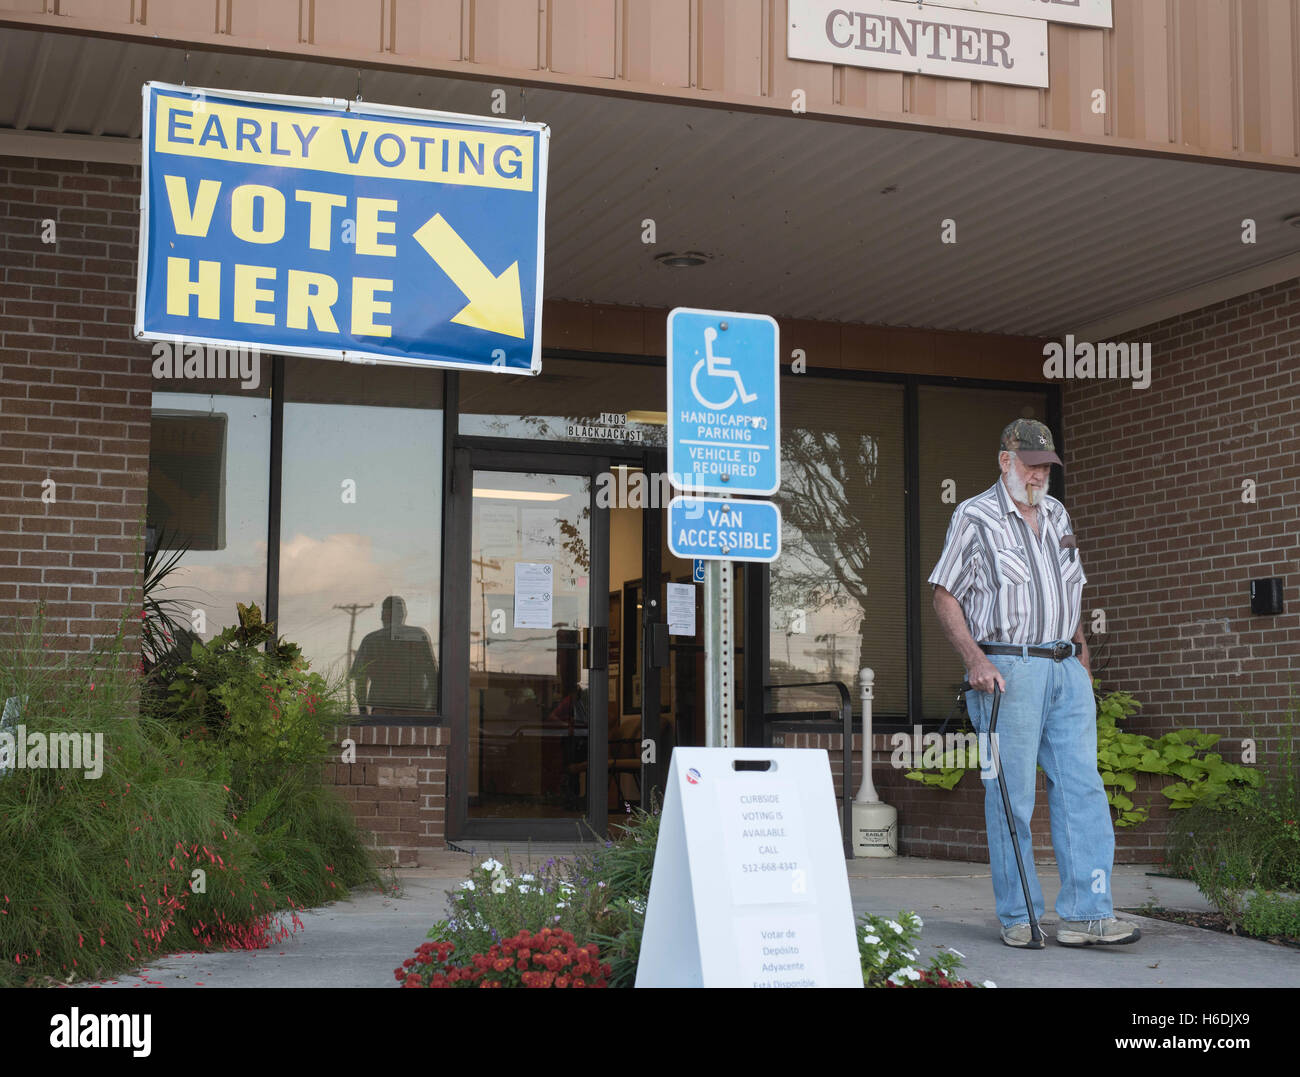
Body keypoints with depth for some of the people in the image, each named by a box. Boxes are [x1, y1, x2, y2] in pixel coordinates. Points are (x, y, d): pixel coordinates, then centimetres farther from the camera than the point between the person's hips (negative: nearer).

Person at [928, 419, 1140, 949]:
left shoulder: (1057, 515, 18)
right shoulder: (974, 517, -1)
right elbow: (945, 596, -3)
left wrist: (1080, 646, 16)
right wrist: (975, 659, -14)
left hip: (1066, 668, 6)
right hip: (1007, 668, -6)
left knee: (1082, 787, -2)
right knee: (1012, 795, -3)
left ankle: (1085, 912, -1)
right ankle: (1017, 916, 6)